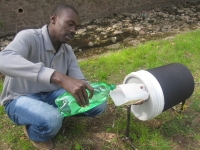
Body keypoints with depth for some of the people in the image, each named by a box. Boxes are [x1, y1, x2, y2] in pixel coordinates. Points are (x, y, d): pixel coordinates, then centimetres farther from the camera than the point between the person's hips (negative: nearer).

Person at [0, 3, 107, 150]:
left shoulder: (68, 51, -3)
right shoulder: (29, 37, -24)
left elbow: (79, 82, -7)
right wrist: (59, 77, -57)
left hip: (51, 95, 6)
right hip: (21, 99, -5)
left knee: (98, 104, -9)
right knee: (50, 121, -40)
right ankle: (34, 133, -3)